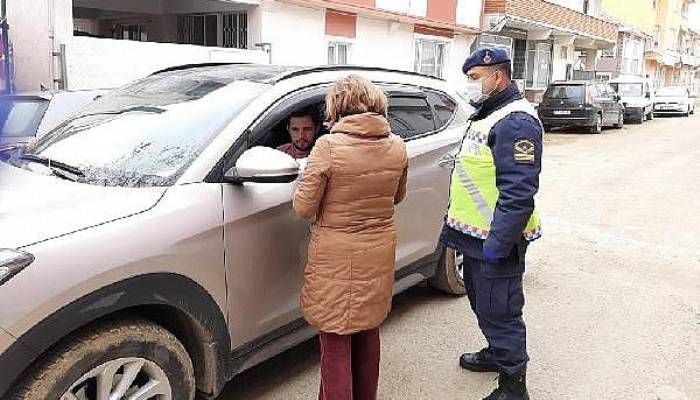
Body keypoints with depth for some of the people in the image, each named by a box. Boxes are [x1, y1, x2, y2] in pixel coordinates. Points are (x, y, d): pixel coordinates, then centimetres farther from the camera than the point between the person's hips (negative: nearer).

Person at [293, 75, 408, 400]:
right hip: (379, 254, 6)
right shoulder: (396, 146, -2)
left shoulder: (328, 147, -19)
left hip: (337, 258, -5)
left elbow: (304, 208, -13)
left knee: (336, 344, 9)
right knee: (368, 333, 23)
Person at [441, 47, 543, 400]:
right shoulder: (487, 114, 16)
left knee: (498, 311, -1)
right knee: (481, 301, 24)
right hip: (477, 236, 10)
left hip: (495, 241, -10)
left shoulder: (515, 121, -19)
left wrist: (497, 244, -27)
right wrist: (456, 224, 23)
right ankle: (496, 353, 44)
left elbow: (519, 192, -26)